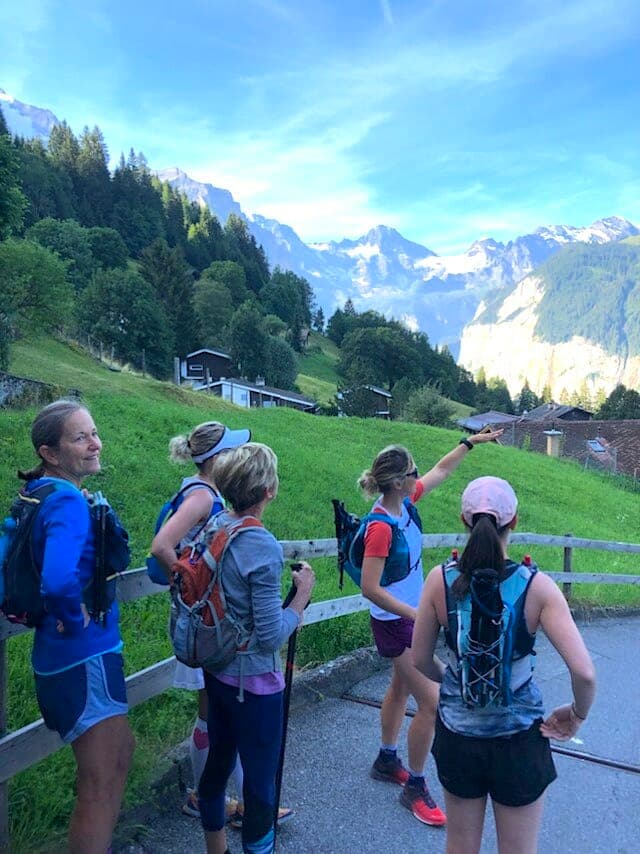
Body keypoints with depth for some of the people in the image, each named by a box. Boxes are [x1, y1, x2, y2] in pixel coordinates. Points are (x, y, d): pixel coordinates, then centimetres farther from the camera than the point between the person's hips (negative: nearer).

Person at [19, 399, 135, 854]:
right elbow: (59, 581, -39)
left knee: (121, 753, 27)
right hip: (84, 658, -10)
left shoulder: (41, 496, 6)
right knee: (99, 789, 7)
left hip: (69, 659, 10)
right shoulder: (68, 500, -23)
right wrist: (75, 619, -20)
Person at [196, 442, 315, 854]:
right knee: (261, 779, 10)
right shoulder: (263, 546, -26)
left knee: (218, 761, 25)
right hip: (254, 681, -8)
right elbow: (271, 636, -23)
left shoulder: (214, 526, -3)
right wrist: (302, 595, -12)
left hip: (217, 670, 8)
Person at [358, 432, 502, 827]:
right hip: (395, 623, -9)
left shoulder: (406, 502, -6)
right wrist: (418, 616, -25)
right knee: (432, 703, -4)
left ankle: (387, 761, 44)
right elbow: (370, 588, -27)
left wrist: (471, 442, 13)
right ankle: (415, 788, 16)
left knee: (402, 689, 23)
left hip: (410, 616, 9)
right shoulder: (381, 527, -29)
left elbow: (442, 471, 11)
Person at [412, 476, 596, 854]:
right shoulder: (536, 586, -18)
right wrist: (577, 716, -3)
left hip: (457, 735, 2)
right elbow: (584, 673, -22)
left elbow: (421, 660, -3)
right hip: (519, 740, -1)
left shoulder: (440, 580, -14)